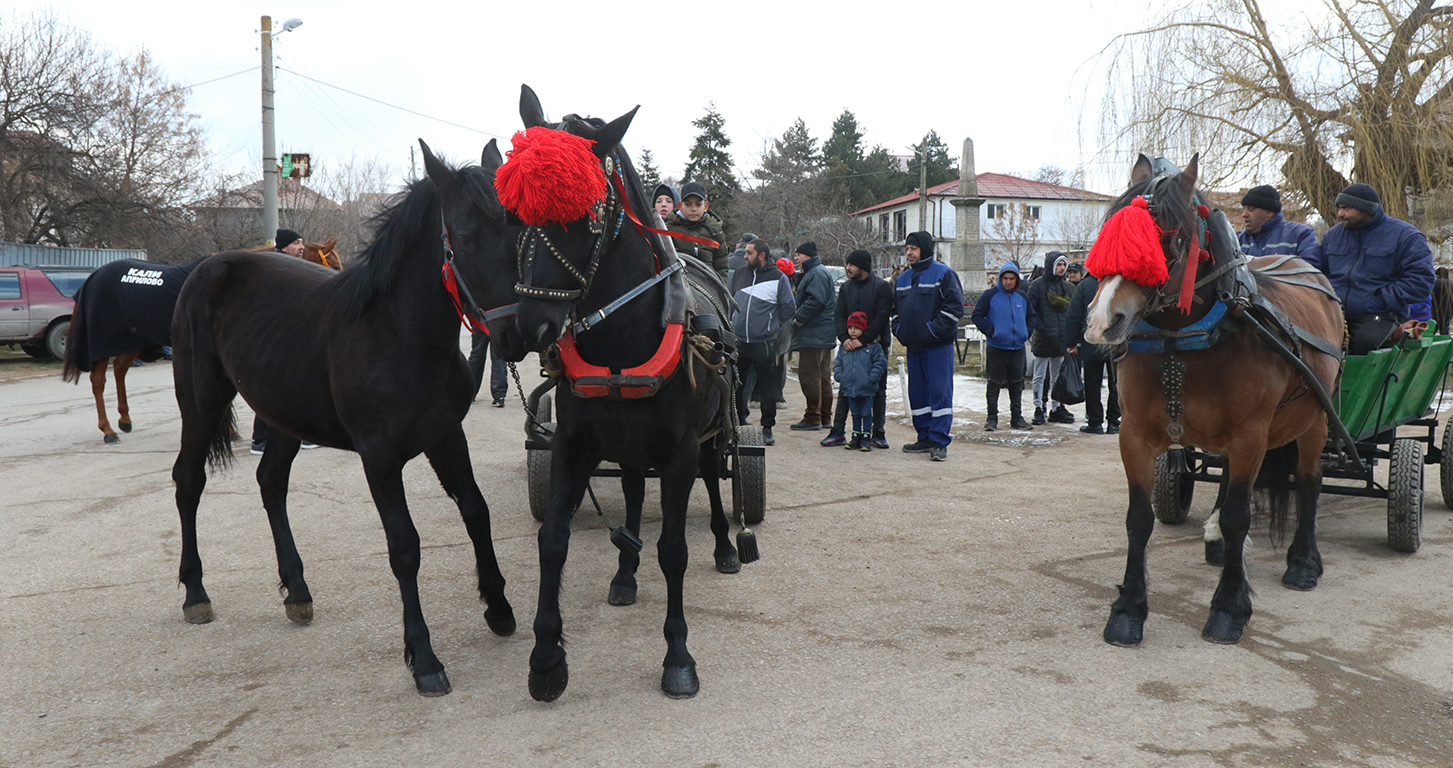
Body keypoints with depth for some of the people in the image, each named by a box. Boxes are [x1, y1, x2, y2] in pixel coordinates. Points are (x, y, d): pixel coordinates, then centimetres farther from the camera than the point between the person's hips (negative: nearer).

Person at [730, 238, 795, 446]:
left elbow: (788, 308, 2)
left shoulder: (778, 278, -3)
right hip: (738, 342, 4)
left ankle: (767, 428, 14)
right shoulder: (739, 275, 10)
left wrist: (771, 326, 4)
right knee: (735, 385, 10)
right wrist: (732, 324, 14)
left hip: (764, 343, -4)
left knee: (767, 388, 4)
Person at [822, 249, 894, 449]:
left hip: (876, 345, -4)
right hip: (850, 346, 4)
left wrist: (862, 340, -22)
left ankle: (877, 433, 11)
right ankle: (838, 431, 9)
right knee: (844, 390, 3)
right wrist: (845, 338, -15)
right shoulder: (846, 288, 9)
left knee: (878, 391, 3)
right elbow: (839, 316, 3)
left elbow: (881, 317, -14)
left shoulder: (882, 287, -6)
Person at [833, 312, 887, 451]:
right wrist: (839, 376, 3)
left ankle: (866, 438, 11)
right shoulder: (844, 347, 10)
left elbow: (880, 363, -5)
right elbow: (837, 363, 18)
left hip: (866, 389, -4)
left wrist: (871, 378, -12)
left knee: (866, 413, 3)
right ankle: (856, 436, 22)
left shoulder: (873, 347, -4)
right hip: (849, 388, 4)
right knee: (855, 413, 14)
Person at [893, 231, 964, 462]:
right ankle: (925, 438, 20)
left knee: (940, 392, -7)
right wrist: (899, 330, 8)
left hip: (938, 346, -7)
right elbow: (896, 308, 25)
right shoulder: (903, 278, 16)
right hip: (913, 346, 7)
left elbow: (954, 306, -12)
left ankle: (939, 442, -5)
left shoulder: (944, 274, -5)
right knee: (917, 394, 10)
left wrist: (934, 329, -17)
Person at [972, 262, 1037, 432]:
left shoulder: (1022, 297, 10)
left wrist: (1027, 332, 7)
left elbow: (1031, 316, 21)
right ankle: (992, 418, 8)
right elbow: (977, 316, -5)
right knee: (994, 385, 0)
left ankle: (1017, 417, 19)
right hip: (996, 348, -4)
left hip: (1017, 348, 4)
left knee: (1016, 385, 11)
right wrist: (990, 331, -12)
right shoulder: (989, 296, -4)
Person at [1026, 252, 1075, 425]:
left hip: (1062, 339, 5)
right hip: (1043, 339, -5)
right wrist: (1039, 326, -17)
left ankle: (1057, 408, 19)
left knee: (1059, 376, 11)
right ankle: (1039, 409, 7)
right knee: (1040, 376, 1)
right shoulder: (1037, 285, -4)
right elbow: (1029, 309, -8)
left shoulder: (1068, 287, 12)